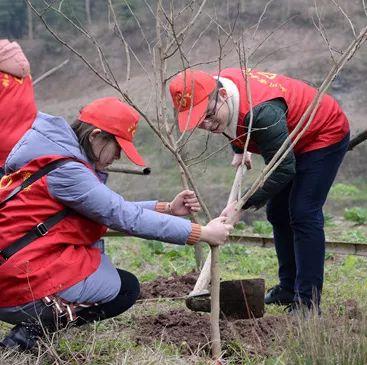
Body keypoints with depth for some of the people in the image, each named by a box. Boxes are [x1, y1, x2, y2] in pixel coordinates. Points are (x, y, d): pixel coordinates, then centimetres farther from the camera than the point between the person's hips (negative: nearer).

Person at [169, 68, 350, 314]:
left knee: (303, 215, -17)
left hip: (326, 135, -9)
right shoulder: (214, 88, -16)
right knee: (278, 214, 12)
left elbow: (283, 169, -37)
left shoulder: (262, 112, -42)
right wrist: (239, 150, 5)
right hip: (290, 141, 9)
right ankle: (288, 289, 24)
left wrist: (243, 203, -36)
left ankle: (308, 302, -14)